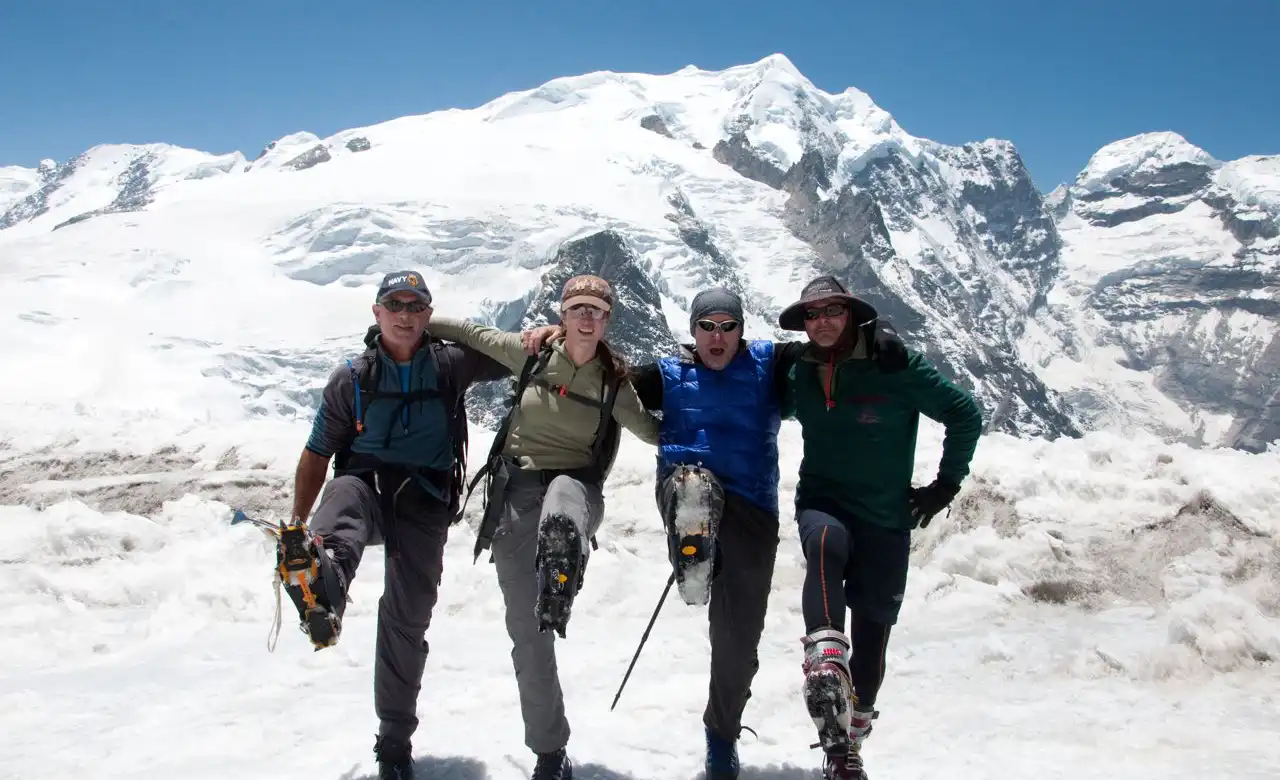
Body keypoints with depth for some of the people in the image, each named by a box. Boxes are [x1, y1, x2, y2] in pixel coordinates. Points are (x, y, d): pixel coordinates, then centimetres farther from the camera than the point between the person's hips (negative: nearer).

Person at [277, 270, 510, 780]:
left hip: (425, 501, 1)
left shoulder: (450, 364, 5)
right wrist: (297, 523, 4)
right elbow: (318, 452, 8)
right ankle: (322, 600, -68)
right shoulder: (352, 378, 5)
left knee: (407, 621, 2)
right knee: (346, 491, -38)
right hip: (366, 483, 0)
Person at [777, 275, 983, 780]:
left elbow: (964, 415, -2)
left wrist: (946, 484, 0)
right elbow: (775, 408, 25)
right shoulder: (801, 372, 2)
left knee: (871, 639, 7)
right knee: (825, 542, -37)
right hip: (822, 501, 1)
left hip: (885, 519, -1)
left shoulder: (896, 368, -10)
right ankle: (825, 662, -46)